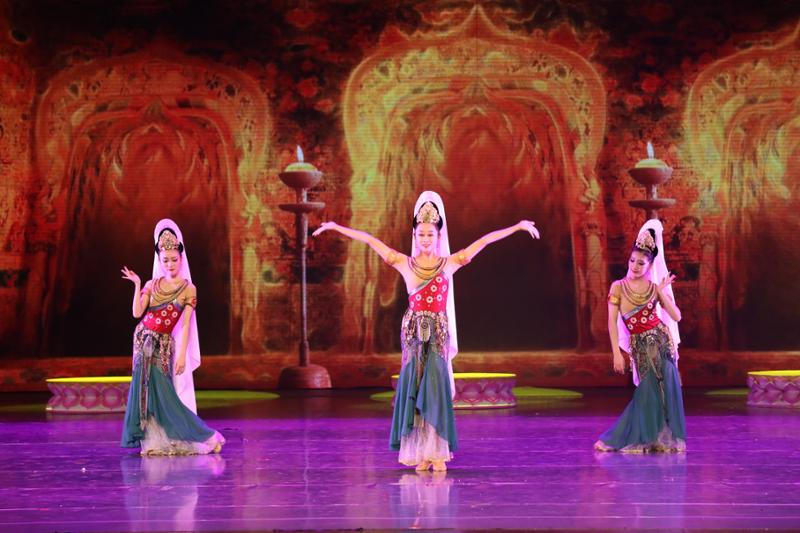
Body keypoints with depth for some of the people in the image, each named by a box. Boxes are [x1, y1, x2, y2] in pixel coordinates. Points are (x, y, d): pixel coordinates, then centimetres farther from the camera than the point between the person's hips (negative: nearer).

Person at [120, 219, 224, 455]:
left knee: (162, 389, -9)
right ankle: (153, 440, 7)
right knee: (145, 386, 0)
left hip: (164, 343, -4)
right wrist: (137, 285, -10)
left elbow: (186, 324, -8)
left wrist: (182, 354, -13)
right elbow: (137, 313, -4)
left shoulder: (188, 289, -4)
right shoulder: (153, 284, 5)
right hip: (144, 338, 4)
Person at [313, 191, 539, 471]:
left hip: (438, 332, 0)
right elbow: (370, 240, 7)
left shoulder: (449, 263, 5)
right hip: (414, 332, 0)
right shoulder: (405, 264, 5)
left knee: (437, 388, -7)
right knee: (414, 387, -2)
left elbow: (485, 240, 5)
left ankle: (438, 452, -3)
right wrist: (336, 227, 8)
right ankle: (419, 452, 2)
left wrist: (518, 226, 5)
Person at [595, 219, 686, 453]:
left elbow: (676, 316, -2)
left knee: (668, 388, -3)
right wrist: (617, 353, -13)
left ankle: (665, 439, 10)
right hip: (640, 346, -3)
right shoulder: (618, 287, -3)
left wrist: (662, 292, -10)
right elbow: (612, 321, -7)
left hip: (661, 341, 3)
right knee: (648, 392, -4)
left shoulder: (655, 288, 4)